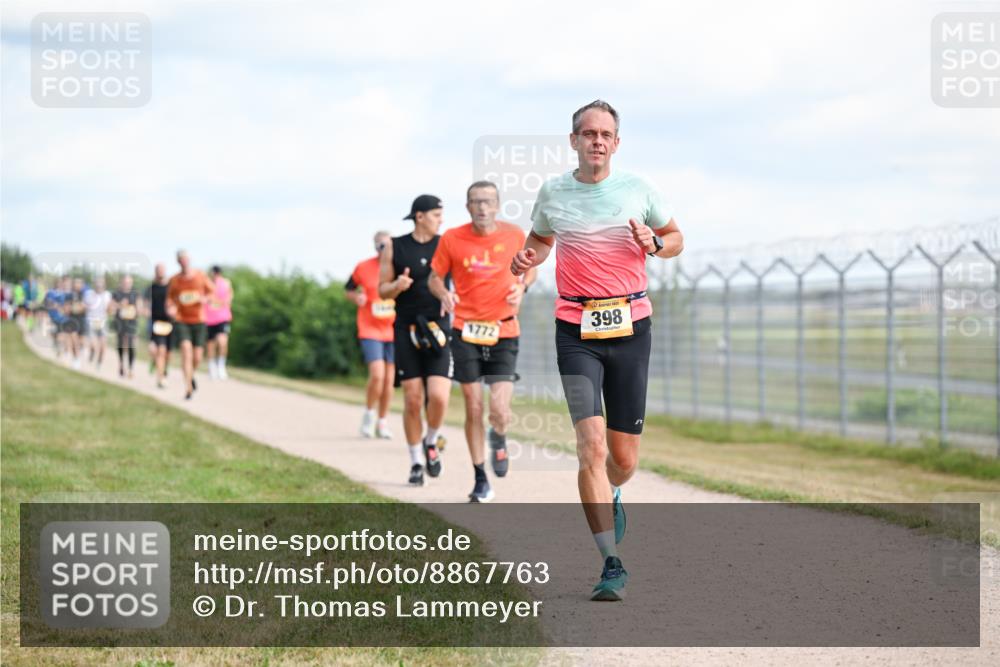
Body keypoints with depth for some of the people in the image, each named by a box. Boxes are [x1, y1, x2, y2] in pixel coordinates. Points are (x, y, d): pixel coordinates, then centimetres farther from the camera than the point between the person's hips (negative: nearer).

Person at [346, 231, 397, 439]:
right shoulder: (363, 268, -3)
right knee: (377, 375, -17)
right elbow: (348, 289, 11)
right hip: (370, 330, -2)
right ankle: (369, 413, 7)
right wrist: (356, 297, -10)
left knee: (389, 379, 6)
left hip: (394, 332, 2)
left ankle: (382, 422, 22)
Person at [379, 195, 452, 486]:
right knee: (413, 400, -1)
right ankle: (416, 462, 13)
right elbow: (382, 290, 7)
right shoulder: (395, 248, 3)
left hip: (438, 329, 0)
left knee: (438, 396, -14)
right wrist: (398, 285, -14)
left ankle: (431, 442, 15)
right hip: (407, 330, 0)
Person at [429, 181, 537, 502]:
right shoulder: (451, 239, -2)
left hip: (503, 333, 0)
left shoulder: (514, 235, 0)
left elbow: (530, 268, 16)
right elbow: (435, 277, 9)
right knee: (473, 409, 0)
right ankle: (480, 481, 16)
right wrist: (444, 293, -13)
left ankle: (498, 440, 27)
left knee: (499, 411, -11)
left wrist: (522, 286, -5)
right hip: (466, 331, 0)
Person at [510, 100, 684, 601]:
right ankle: (611, 565, -13)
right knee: (591, 445, -16)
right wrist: (526, 259, 1)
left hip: (631, 325, 1)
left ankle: (610, 496, 42)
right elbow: (540, 239, 23)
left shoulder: (638, 189, 4)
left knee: (624, 457, 4)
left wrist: (653, 243, -6)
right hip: (576, 330, -1)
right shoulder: (552, 193, 5)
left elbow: (676, 238, 17)